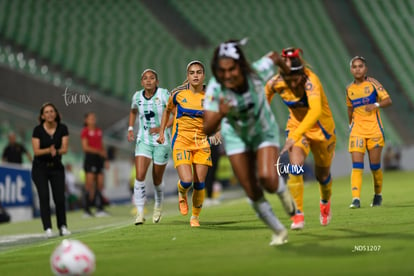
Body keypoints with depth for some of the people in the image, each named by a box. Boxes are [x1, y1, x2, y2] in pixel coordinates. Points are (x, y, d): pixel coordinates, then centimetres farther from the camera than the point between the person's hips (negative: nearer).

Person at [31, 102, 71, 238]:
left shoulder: (62, 128, -3)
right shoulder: (38, 130, -8)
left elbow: (65, 148, -9)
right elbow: (36, 151, -13)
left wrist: (56, 151, -30)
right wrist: (48, 150, -31)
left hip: (56, 167, 1)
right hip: (40, 168, -1)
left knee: (60, 198, -7)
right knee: (44, 197, -11)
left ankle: (63, 227, 7)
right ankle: (48, 228, -9)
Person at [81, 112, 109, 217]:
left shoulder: (99, 131, 17)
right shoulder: (85, 131, -2)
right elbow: (85, 147, -10)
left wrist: (105, 158, 13)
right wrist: (98, 151, -16)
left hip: (99, 158, 6)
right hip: (90, 157, -6)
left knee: (100, 184, 2)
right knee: (89, 184, -8)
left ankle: (99, 209, 5)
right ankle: (86, 209, -4)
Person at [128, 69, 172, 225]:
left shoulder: (163, 94, -11)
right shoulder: (137, 96, 1)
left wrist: (162, 128, -21)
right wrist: (130, 128, 11)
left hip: (161, 142, -2)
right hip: (143, 141, 2)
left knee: (157, 180, 9)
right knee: (140, 176, -16)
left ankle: (158, 205, 40)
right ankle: (140, 212, -10)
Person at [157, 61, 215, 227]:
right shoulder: (178, 94, -2)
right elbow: (167, 110, 17)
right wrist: (161, 132, 12)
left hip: (202, 143, 2)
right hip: (181, 140, -2)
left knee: (200, 184, -1)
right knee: (187, 181, -18)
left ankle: (195, 217, 20)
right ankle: (182, 194, 20)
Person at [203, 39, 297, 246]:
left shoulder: (257, 72, -33)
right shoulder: (215, 89, -33)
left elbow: (273, 57, -8)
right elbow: (207, 130, -39)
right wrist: (220, 114, -60)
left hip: (264, 131, -1)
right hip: (236, 135, 1)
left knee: (267, 179, -23)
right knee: (253, 193, 2)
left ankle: (282, 191, 15)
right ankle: (279, 232, 27)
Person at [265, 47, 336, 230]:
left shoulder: (310, 81, -35)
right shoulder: (276, 83, -21)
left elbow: (316, 111, -50)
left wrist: (295, 136, -59)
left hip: (321, 128, -2)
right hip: (296, 126, 2)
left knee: (322, 175, 14)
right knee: (295, 168, -22)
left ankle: (325, 202, 47)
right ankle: (298, 215, -15)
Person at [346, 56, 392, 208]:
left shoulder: (372, 83, -2)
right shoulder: (349, 88, 8)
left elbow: (388, 100, -7)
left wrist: (376, 105, -24)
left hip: (374, 129, -2)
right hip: (357, 131, 2)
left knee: (375, 166, 4)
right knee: (356, 165, -11)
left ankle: (378, 195, 27)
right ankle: (356, 199, -17)